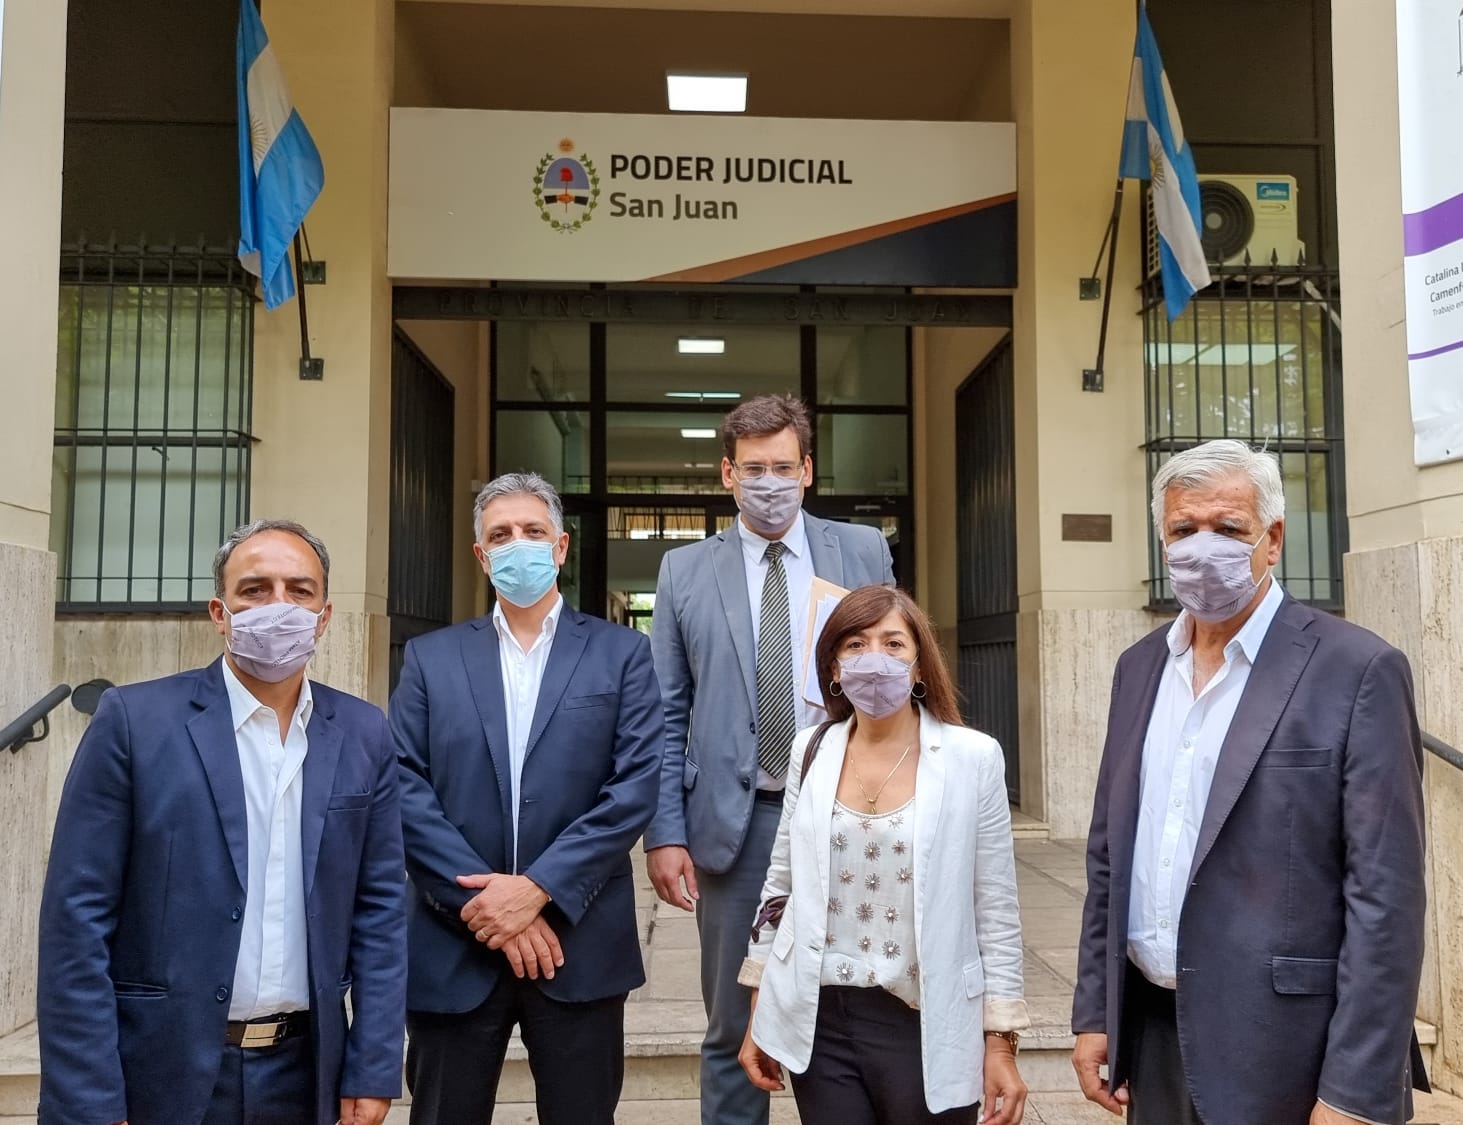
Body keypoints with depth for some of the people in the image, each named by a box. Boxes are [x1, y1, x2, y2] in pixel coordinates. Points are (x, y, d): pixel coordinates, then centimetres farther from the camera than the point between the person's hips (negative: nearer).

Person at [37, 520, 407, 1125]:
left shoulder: (363, 734, 1)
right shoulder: (134, 718, -8)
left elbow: (380, 908, 3)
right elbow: (77, 915, -9)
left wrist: (373, 1072, 0)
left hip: (307, 1074, 3)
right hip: (163, 1072, -2)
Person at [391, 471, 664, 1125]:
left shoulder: (621, 653, 4)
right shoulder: (430, 658, 8)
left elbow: (636, 786, -6)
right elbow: (405, 791, -2)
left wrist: (539, 887, -14)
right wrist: (482, 897, -12)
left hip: (579, 945, -1)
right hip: (455, 947, 1)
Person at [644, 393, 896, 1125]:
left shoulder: (864, 553, 4)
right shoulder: (685, 570, 4)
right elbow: (667, 716, 3)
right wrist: (665, 833, -4)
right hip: (735, 822, 0)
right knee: (733, 1030, 12)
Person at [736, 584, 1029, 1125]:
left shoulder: (972, 758, -7)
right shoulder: (812, 751, 1)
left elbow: (996, 912, -2)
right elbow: (781, 886, 9)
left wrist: (1001, 1043, -3)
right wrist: (758, 1018, 11)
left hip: (925, 1027, -2)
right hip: (818, 1023, 2)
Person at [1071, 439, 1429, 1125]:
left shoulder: (1357, 671, -12)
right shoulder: (1139, 667, 6)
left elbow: (1384, 895, -14)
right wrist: (1094, 1011, 9)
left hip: (1281, 1052, -5)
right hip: (1151, 1033, 6)